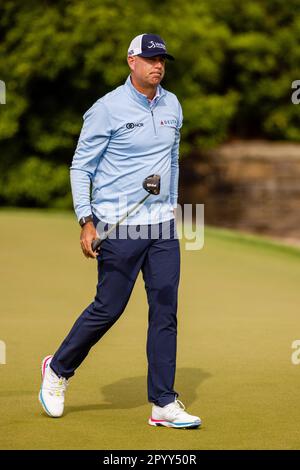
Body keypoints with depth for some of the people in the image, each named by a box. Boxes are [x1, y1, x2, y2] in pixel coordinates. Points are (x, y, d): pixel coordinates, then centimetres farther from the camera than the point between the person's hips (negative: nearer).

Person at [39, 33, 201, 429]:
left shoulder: (172, 106, 11)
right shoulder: (108, 109, -8)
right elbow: (81, 166, -6)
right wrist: (86, 222, -13)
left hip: (163, 226, 6)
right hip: (119, 226, -6)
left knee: (165, 310, 0)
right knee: (108, 308, 0)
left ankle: (164, 404, 4)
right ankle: (58, 369, 24)